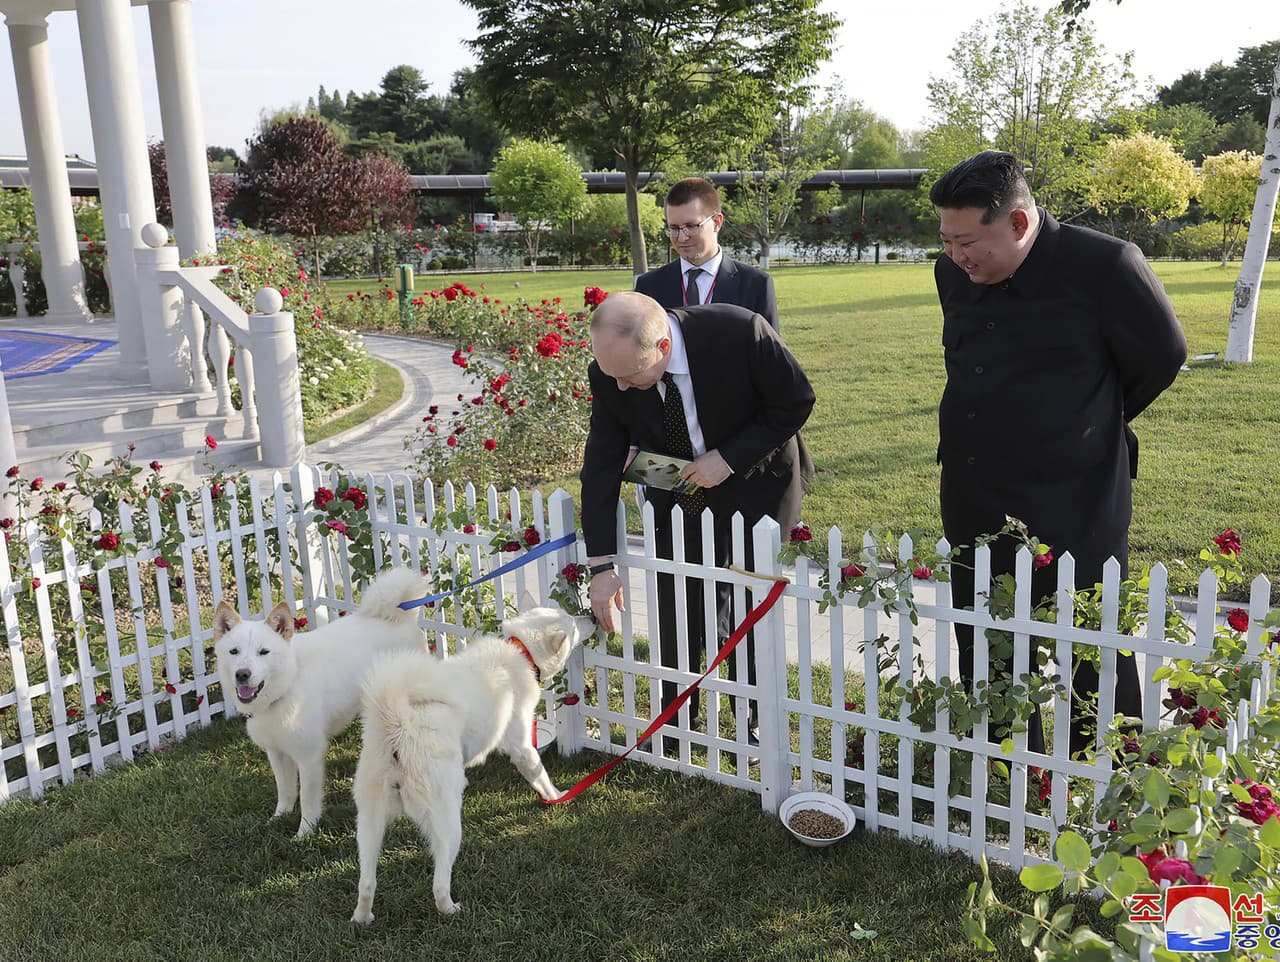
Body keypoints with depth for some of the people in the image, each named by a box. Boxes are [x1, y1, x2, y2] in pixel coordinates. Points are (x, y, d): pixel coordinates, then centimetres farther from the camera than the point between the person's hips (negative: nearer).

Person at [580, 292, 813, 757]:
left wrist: (728, 458, -27)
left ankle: (749, 724, 27)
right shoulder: (610, 375, -22)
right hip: (679, 495, 3)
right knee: (675, 614, 5)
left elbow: (796, 401, -18)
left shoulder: (741, 333, -33)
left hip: (753, 487, -2)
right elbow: (601, 465, -15)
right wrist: (601, 564, -18)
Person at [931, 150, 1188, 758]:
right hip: (973, 511, 6)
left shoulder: (1105, 266, -15)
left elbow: (1160, 357, -1)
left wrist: (1091, 426, 11)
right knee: (986, 667, 16)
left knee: (1094, 669, 4)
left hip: (1075, 518, -6)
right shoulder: (953, 274, 4)